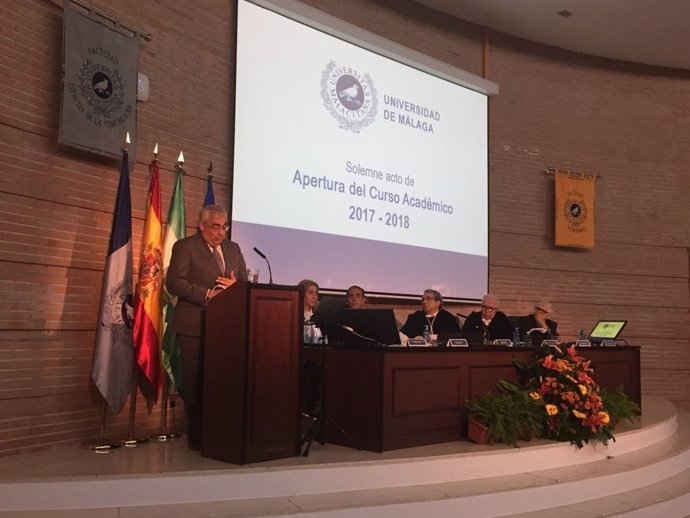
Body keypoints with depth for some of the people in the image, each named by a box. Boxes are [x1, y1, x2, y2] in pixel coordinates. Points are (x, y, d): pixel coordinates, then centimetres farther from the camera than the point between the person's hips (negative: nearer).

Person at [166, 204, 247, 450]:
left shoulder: (233, 249, 17)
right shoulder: (185, 246, 0)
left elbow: (246, 283, 16)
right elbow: (174, 282, -10)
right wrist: (208, 294, -17)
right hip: (195, 326, -4)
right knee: (195, 382, 2)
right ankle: (197, 436, 12)